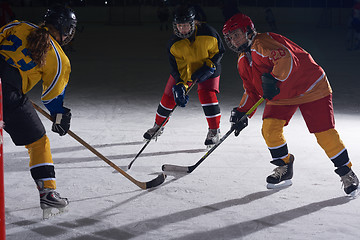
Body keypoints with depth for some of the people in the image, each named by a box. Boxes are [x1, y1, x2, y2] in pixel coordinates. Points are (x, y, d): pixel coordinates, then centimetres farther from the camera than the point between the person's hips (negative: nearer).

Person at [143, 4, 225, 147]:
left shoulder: (208, 33, -28)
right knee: (169, 96, 1)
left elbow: (219, 51, -12)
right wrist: (180, 86, -35)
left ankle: (214, 131, -8)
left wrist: (209, 66, -24)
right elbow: (177, 67, -22)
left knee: (207, 94, -22)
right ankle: (158, 126, 25)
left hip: (209, 68, -2)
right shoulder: (174, 43, -23)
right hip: (183, 69, 2)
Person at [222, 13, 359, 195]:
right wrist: (242, 112, 5)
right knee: (269, 127, -10)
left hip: (310, 87, -8)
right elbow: (252, 91, 16)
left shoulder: (263, 42, -21)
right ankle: (284, 168, 10)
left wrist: (274, 79, -45)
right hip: (280, 95, 8)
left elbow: (286, 58, -37)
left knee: (324, 133, -10)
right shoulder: (243, 61, 9)